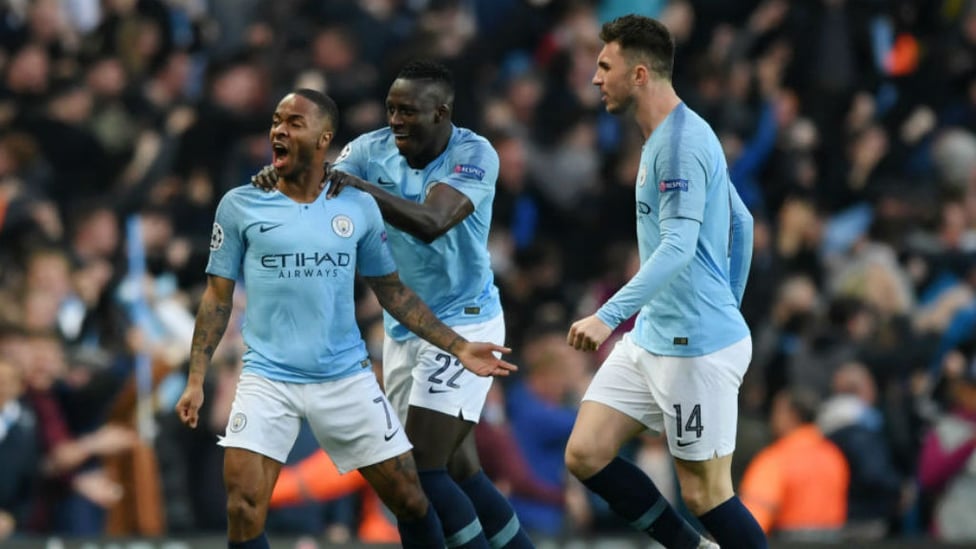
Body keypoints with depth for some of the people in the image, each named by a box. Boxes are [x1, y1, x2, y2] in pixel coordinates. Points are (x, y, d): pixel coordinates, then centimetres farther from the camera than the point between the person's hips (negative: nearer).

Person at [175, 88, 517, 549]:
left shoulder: (359, 207, 3)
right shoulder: (240, 205, -1)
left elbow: (392, 291, 12)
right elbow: (217, 296, 4)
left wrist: (458, 348, 6)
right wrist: (196, 380, -4)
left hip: (346, 378, 2)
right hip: (267, 378, -2)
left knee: (409, 499, 3)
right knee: (243, 507, -16)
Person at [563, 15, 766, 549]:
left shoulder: (680, 142, -18)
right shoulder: (666, 139, 13)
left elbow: (678, 246, -28)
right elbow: (740, 221, 22)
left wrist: (610, 315, -36)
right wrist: (727, 302, 26)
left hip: (697, 347, -10)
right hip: (651, 339, 10)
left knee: (704, 493, -3)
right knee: (585, 455, 4)